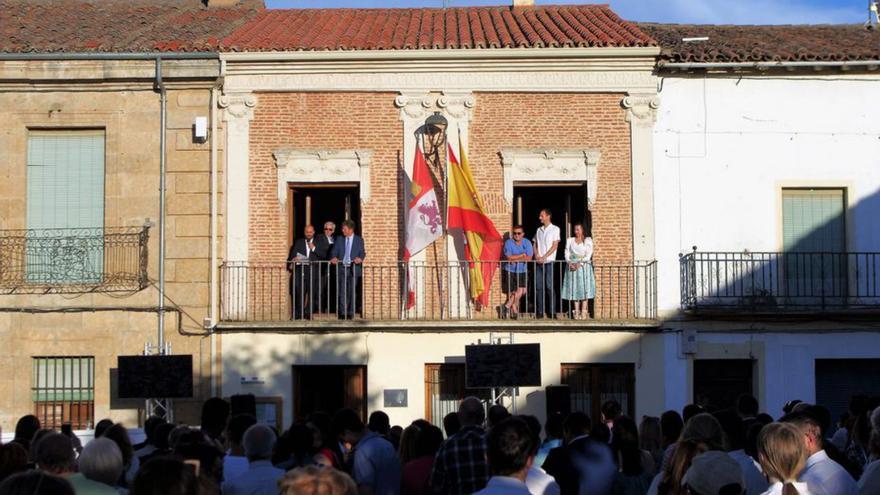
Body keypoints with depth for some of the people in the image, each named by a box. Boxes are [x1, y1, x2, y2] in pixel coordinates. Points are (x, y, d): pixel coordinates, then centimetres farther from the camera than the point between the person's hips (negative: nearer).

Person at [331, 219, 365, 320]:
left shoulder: (359, 240, 6)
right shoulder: (339, 240, 11)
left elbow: (362, 253, 1)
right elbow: (334, 252, 6)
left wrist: (360, 258, -21)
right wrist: (334, 258, -16)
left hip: (353, 269, -1)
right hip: (342, 268, 1)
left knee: (352, 292, 2)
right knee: (342, 292, -5)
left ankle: (350, 313, 9)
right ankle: (342, 313, -2)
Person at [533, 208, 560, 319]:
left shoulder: (555, 229, 1)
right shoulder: (539, 230, 15)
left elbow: (554, 246, -6)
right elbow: (535, 245, 15)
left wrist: (544, 257, -12)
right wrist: (537, 256, -4)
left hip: (549, 262, -5)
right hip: (539, 263, 5)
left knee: (549, 287, -7)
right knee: (538, 287, 1)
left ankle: (552, 312, -5)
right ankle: (540, 312, 5)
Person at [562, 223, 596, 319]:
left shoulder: (588, 240, 8)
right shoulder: (570, 240, 16)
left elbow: (588, 254, -3)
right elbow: (567, 253, 7)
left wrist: (580, 263, -15)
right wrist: (569, 263, -11)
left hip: (584, 265, -2)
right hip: (572, 266, 2)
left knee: (584, 287, -8)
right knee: (574, 288, -3)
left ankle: (584, 312, -9)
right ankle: (576, 312, -4)